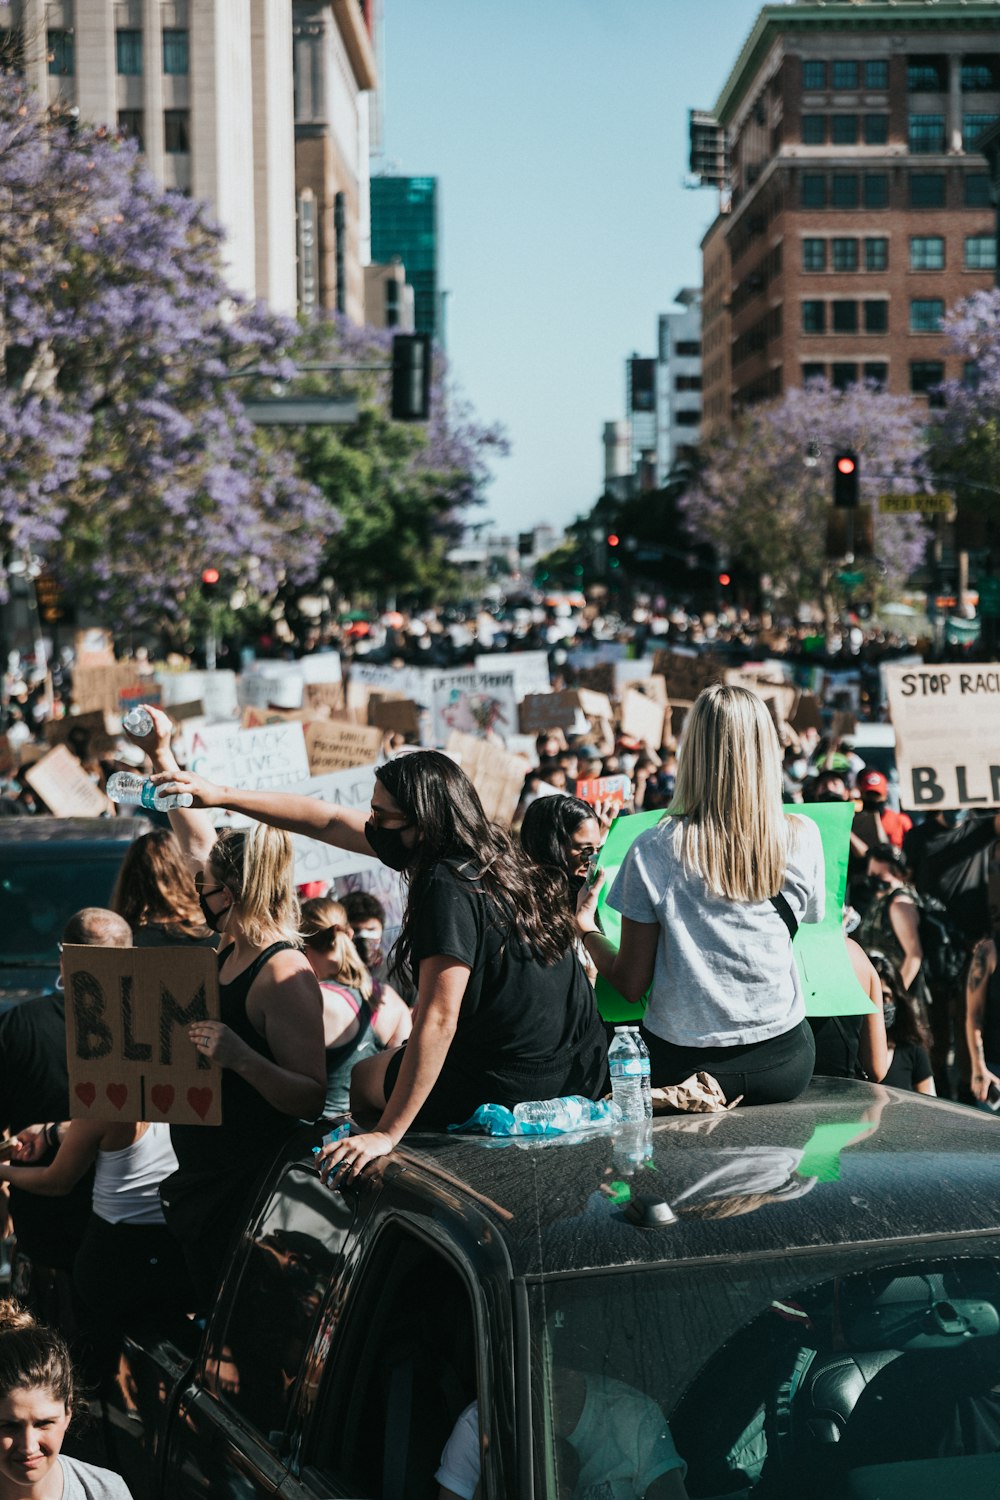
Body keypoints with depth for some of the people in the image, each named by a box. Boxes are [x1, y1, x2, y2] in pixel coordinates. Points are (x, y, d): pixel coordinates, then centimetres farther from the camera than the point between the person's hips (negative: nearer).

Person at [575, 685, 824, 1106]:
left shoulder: (652, 850, -9)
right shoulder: (801, 839, -6)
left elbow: (631, 985, -3)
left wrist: (587, 929, 14)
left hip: (682, 1068, -1)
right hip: (783, 1062, 1)